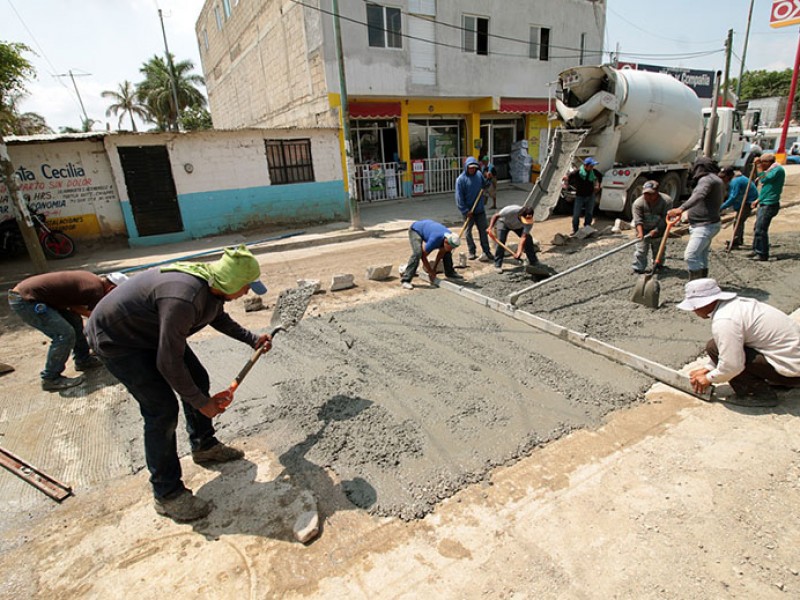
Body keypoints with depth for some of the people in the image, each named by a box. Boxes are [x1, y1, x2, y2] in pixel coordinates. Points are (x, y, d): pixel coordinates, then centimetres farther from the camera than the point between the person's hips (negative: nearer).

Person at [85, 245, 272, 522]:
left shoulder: (212, 286, -10)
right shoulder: (183, 299, -39)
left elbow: (220, 318, 14)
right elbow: (169, 363, -32)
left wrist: (252, 339, 10)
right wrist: (202, 402, -20)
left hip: (153, 331, 9)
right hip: (115, 340, -9)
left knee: (198, 379, 10)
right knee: (162, 410, -12)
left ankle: (204, 446, 33)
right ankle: (167, 494, 5)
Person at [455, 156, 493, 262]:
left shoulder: (479, 174, 2)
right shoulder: (461, 179, -12)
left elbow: (485, 185, 18)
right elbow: (459, 197, -13)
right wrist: (465, 211, -16)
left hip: (480, 210, 4)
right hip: (468, 211, -3)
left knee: (483, 231, 7)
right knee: (468, 231, 7)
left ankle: (486, 252, 15)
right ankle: (472, 252, 21)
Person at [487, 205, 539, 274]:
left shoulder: (529, 222, -35)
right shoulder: (511, 210, -43)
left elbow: (523, 237, -39)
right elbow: (496, 216, -28)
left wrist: (519, 251, -51)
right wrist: (490, 228, -37)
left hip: (518, 226, 3)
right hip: (504, 222, -3)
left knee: (528, 240, -9)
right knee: (501, 241, -21)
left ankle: (534, 262, 8)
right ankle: (497, 265, -11)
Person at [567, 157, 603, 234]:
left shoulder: (594, 171, -6)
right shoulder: (578, 172, -19)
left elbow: (600, 176, 15)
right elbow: (569, 177, -6)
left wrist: (598, 185, 14)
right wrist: (572, 186, -1)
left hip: (590, 196, 4)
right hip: (580, 196, -3)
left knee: (589, 213, 9)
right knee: (576, 214, -3)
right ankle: (575, 230, 9)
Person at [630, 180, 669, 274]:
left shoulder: (666, 200, -17)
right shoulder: (638, 203, -20)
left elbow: (665, 218, -17)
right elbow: (638, 220, -24)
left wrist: (656, 230, -27)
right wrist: (640, 233, -38)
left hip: (659, 230, 2)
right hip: (644, 230, -1)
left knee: (659, 250, 16)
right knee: (641, 250, -4)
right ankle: (638, 268, 5)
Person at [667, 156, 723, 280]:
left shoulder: (706, 179, -13)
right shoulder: (716, 179, 20)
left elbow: (699, 195, -35)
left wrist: (681, 209, -47)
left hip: (704, 226, -11)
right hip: (706, 225, 11)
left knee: (690, 256, -18)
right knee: (701, 257, 16)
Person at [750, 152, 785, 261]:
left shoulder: (778, 169, -12)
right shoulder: (772, 170, 18)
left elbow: (763, 180, -24)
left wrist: (759, 166, -17)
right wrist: (759, 200, 22)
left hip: (769, 205, -10)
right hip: (764, 204, 10)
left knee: (760, 230, -10)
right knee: (757, 228, 15)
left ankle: (763, 254, -5)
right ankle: (756, 250, 23)